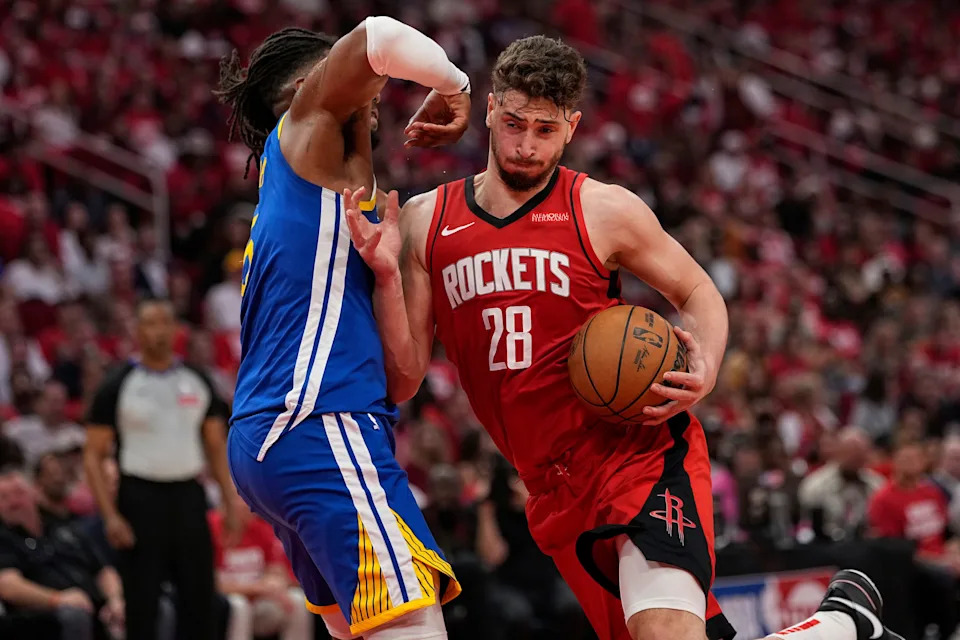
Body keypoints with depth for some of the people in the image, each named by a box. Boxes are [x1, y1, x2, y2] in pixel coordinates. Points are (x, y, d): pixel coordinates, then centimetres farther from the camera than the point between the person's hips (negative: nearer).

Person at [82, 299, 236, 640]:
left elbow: (217, 448, 14)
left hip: (188, 496, 4)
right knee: (141, 603, -1)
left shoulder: (197, 383, 8)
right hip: (140, 497, -3)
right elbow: (93, 457, -4)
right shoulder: (117, 386, -4)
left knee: (199, 599, 5)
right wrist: (110, 516, -14)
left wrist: (231, 502, 3)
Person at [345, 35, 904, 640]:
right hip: (556, 492, 4)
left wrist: (706, 367, -10)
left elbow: (696, 290, 11)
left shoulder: (605, 211, -2)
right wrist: (386, 277, -13)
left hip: (641, 452, -4)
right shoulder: (425, 223, 5)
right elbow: (403, 381, 3)